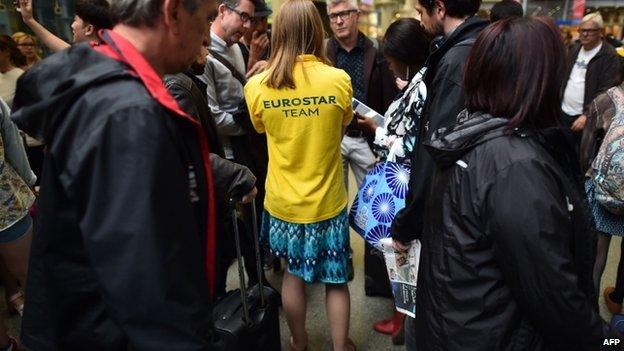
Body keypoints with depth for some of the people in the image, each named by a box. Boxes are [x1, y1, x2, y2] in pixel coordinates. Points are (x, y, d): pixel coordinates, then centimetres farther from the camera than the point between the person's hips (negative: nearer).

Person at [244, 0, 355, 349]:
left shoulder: (257, 85, -10)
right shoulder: (339, 79, -13)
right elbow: (340, 133, 3)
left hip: (284, 200, 2)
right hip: (327, 200, -1)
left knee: (294, 273, 20)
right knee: (335, 278, 15)